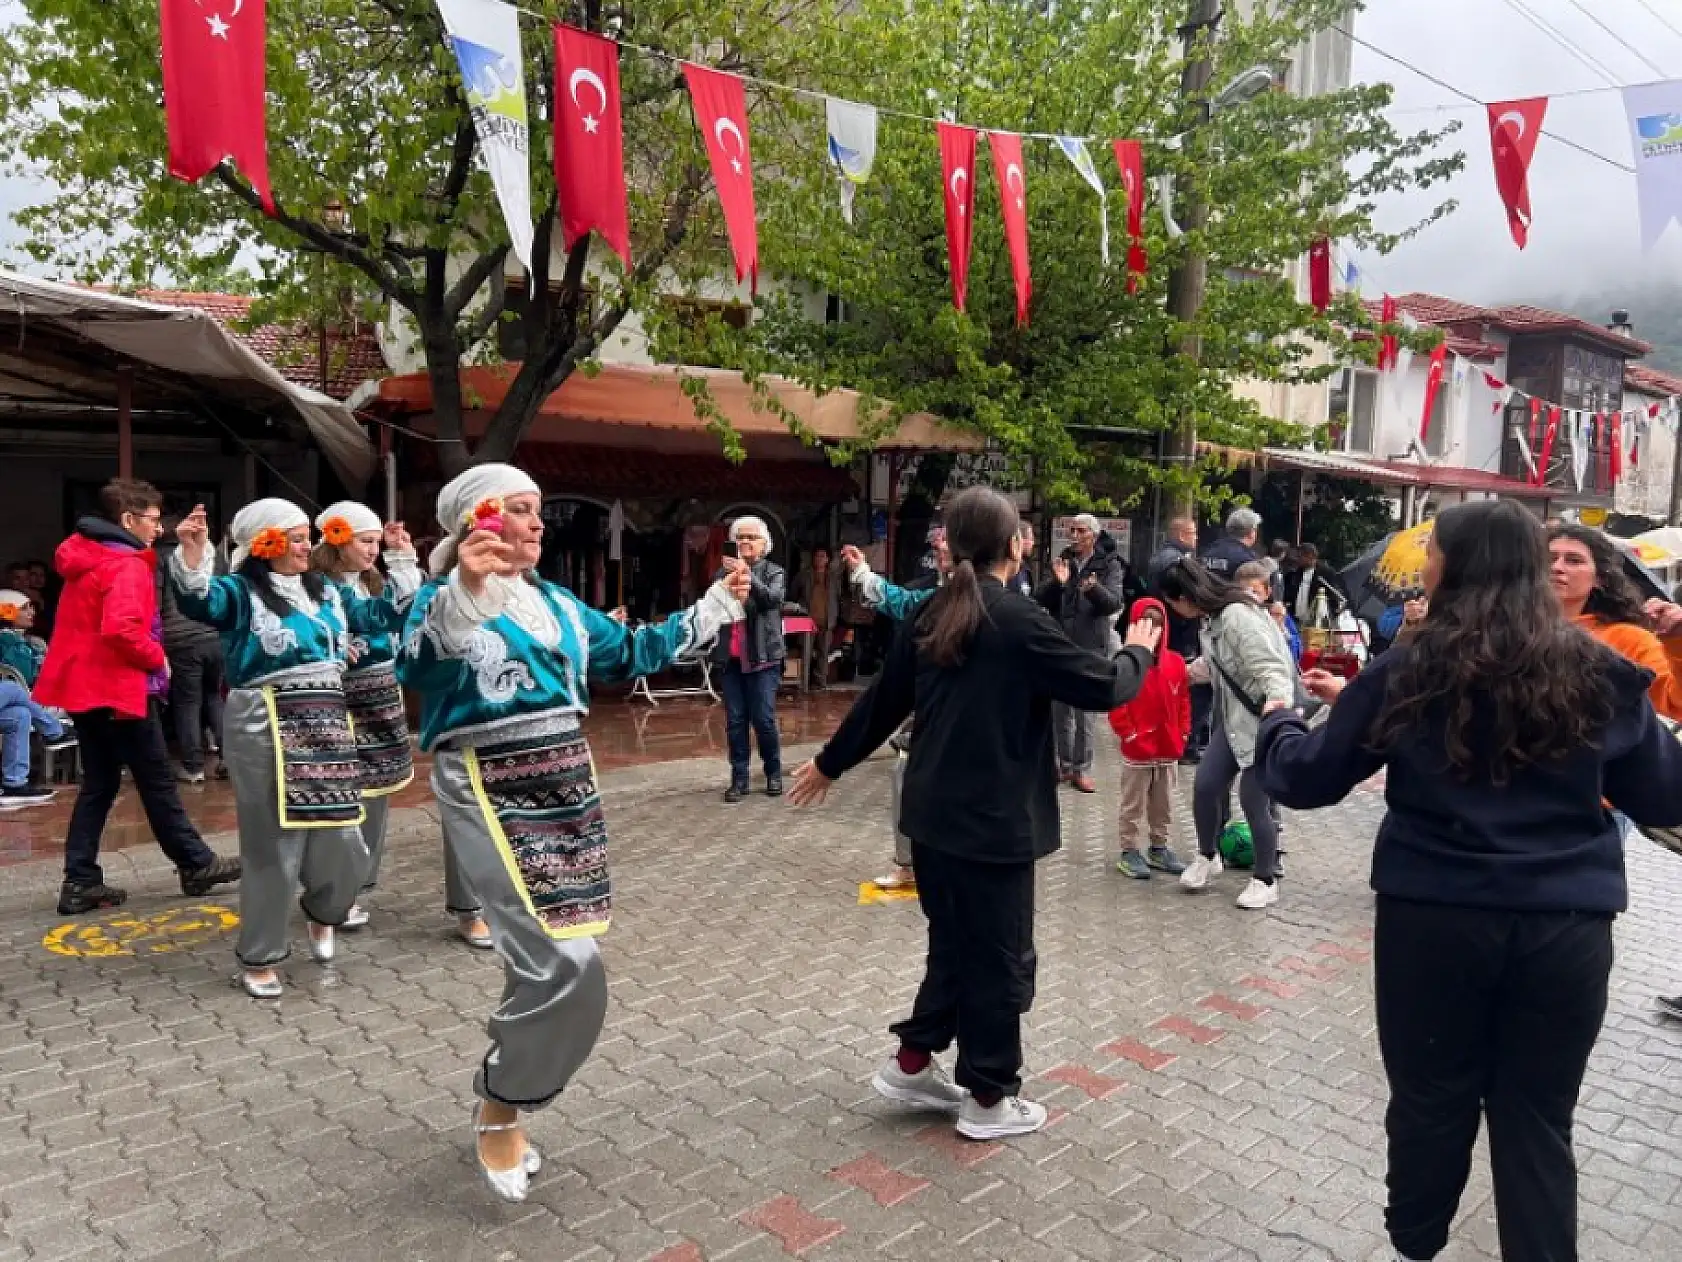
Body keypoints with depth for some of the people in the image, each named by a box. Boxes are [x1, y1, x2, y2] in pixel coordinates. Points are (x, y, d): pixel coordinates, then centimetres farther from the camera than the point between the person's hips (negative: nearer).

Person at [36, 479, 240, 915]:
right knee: (157, 782, 2)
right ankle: (197, 864, 13)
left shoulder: (86, 559, 14)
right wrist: (157, 657, -13)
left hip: (85, 686, 9)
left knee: (98, 784, 13)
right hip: (119, 689, -9)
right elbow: (121, 629, -30)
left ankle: (80, 882, 13)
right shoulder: (128, 567, -17)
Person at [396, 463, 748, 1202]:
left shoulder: (559, 606, 14)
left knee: (549, 965, 12)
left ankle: (506, 1103, 34)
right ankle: (499, 1108, 12)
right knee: (566, 965, -14)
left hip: (566, 788, 7)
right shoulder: (446, 598, -7)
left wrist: (716, 608, 21)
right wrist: (463, 593, -46)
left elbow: (631, 652, 22)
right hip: (492, 795, -7)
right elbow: (415, 664, -28)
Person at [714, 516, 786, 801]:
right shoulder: (724, 573, 11)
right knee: (735, 721, 4)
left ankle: (774, 774, 16)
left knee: (764, 719, -2)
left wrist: (748, 575, -27)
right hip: (731, 657, 3)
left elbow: (772, 598, -15)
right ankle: (739, 779, 12)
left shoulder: (774, 573, 5)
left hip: (762, 657, -3)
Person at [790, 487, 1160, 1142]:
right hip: (992, 818, -7)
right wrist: (1138, 652, 10)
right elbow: (1101, 687, -11)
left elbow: (881, 699, 12)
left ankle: (912, 1063, 30)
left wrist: (830, 763, 25)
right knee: (999, 955, 8)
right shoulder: (1019, 620, -17)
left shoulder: (929, 616, 5)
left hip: (933, 811, 7)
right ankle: (989, 1099, 20)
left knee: (954, 940, 22)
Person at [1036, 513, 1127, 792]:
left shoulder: (1109, 565, -2)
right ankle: (1064, 764, 20)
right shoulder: (1063, 561, 7)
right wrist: (1057, 583, -19)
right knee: (1061, 709, 9)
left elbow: (1115, 602, -16)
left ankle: (1081, 769, 11)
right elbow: (1043, 601, 1)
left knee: (1084, 711, 2)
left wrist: (1094, 588, -36)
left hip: (1090, 647, -3)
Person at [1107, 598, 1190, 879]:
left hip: (1169, 749, 5)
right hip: (1137, 750, -5)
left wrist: (1182, 733, 4)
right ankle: (1129, 852, 16)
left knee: (1164, 804, 17)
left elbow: (1183, 700, 10)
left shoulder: (1176, 662, 2)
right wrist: (1129, 735, -14)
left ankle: (1159, 848, 31)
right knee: (1133, 805, 6)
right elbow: (1116, 705, -13)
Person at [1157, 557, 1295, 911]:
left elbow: (1271, 668, -32)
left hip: (1264, 719, -9)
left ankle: (1266, 880, 18)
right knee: (1204, 786, 5)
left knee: (1252, 800, -3)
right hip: (1233, 717, 9)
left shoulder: (1238, 615, -25)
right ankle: (1208, 856, 29)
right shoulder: (1211, 617, 4)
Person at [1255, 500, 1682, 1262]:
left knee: (1431, 1100, 16)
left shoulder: (1407, 674, -6)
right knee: (1536, 1119, 14)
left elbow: (1305, 780, -1)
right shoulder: (1600, 675, 0)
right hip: (1567, 927, 2)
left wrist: (1277, 724, 19)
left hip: (1435, 920, -1)